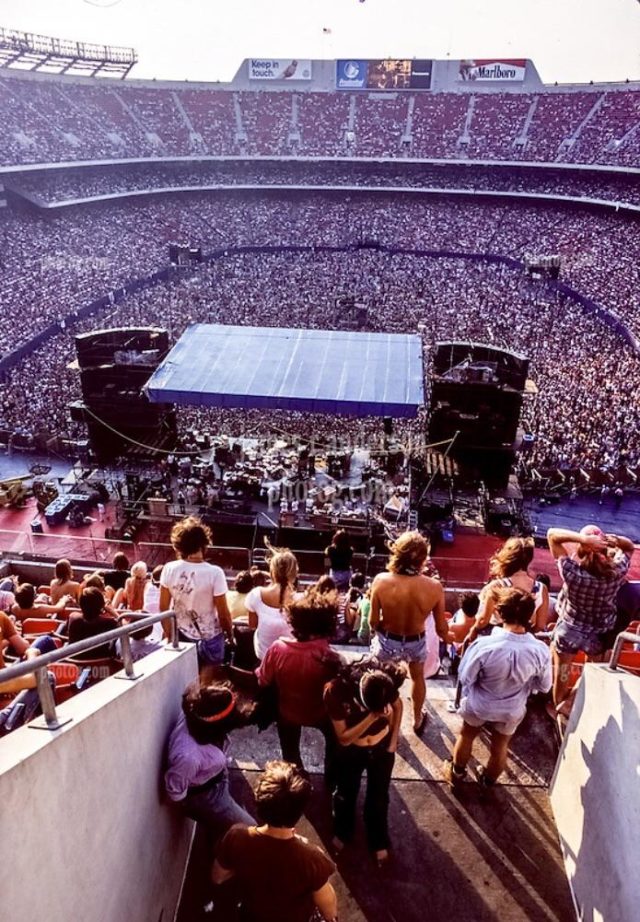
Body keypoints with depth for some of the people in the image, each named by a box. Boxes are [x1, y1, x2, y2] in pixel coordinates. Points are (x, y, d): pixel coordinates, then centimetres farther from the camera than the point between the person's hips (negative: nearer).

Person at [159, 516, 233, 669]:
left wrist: (169, 635, 11)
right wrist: (230, 635, 4)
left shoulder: (169, 569, -13)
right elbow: (223, 613, -15)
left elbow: (163, 608, -4)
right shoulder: (214, 573, -22)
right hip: (210, 639, -2)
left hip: (181, 637, 3)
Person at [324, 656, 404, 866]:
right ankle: (342, 833, 56)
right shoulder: (336, 691, -36)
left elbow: (398, 705, -4)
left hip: (382, 748, 1)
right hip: (351, 752, -1)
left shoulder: (388, 681, -29)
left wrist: (394, 740, -6)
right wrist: (372, 717, -38)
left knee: (378, 797, 22)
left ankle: (379, 841, 51)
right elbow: (343, 737, -27)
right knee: (345, 794, 25)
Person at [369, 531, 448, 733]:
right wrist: (447, 638, 11)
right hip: (416, 643, 1)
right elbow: (441, 628, -13)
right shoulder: (434, 587, -27)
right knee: (417, 678, 34)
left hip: (386, 641, -1)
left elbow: (373, 621, -16)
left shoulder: (381, 581, -29)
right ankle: (418, 720, 57)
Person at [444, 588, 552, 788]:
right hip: (511, 710, 2)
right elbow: (544, 687, -9)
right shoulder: (540, 651, -28)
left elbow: (465, 677, -19)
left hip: (478, 705, -1)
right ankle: (488, 781, 54)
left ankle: (456, 773, 52)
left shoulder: (484, 645, -35)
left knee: (466, 737, 29)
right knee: (500, 747, 30)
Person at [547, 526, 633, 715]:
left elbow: (552, 534, -28)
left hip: (568, 630, -1)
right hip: (598, 635, 2)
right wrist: (617, 540, -25)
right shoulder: (617, 572, -25)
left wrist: (582, 538, -40)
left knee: (561, 674, 24)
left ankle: (559, 704, 46)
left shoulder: (573, 572, -33)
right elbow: (630, 547, -4)